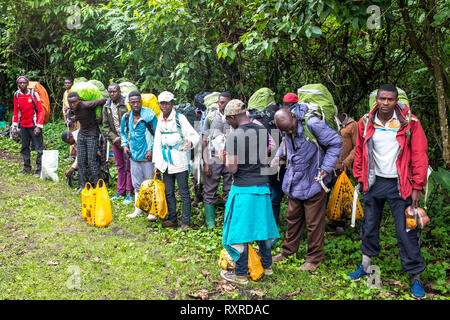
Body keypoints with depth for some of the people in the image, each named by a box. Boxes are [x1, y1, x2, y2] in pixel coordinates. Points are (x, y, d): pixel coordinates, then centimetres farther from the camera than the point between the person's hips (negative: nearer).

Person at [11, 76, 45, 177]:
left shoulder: (34, 94, -9)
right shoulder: (16, 95, 4)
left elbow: (41, 111, -9)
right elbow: (16, 112, 12)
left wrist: (38, 126, -16)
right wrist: (15, 127, 7)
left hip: (34, 126, -5)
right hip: (23, 126, 5)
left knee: (39, 148, -4)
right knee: (24, 148, 13)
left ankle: (39, 169, 3)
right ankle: (27, 168, 24)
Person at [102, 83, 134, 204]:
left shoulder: (126, 104, -10)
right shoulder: (106, 107, 8)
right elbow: (106, 126, 9)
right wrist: (114, 138, -4)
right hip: (115, 140, 5)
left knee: (128, 166, -3)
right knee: (119, 167, 13)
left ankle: (129, 193, 4)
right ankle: (120, 192, 22)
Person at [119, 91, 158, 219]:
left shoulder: (149, 115, -11)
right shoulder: (126, 117, 4)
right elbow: (123, 132, 22)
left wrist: (152, 150, -11)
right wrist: (125, 145, 8)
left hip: (147, 156, -5)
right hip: (133, 155, 5)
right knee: (137, 184, 15)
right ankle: (138, 208, 27)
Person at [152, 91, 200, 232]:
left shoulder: (180, 118, -7)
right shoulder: (160, 120, 11)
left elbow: (194, 135, -12)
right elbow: (157, 142, 16)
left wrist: (191, 142, -35)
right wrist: (157, 163, 12)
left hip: (180, 161, -6)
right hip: (166, 162, 6)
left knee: (184, 193, -1)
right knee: (168, 192, 14)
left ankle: (186, 222, 6)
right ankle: (172, 219, 27)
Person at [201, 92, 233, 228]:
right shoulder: (210, 118, 5)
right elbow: (204, 142, 4)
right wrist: (205, 162, -5)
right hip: (213, 160, 0)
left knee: (230, 192, 5)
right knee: (210, 192, 3)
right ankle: (210, 224, 10)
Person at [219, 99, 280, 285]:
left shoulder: (234, 136, -16)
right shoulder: (263, 131, 4)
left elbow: (232, 169, -16)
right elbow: (266, 161, 10)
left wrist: (225, 160, 2)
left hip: (243, 189, -6)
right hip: (263, 186, 6)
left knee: (240, 230, 5)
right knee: (262, 225, 19)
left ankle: (241, 274, 14)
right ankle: (267, 265, 33)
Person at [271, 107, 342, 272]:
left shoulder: (312, 124, -24)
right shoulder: (286, 127, -2)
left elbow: (335, 142, -15)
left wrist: (325, 168, -18)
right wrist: (279, 155, 6)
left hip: (313, 181, -6)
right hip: (294, 181, 7)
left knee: (314, 223, 4)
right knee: (293, 217, 18)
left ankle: (314, 259, 19)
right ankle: (288, 251, 35)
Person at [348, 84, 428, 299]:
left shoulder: (409, 122, -9)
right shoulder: (365, 123, 0)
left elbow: (419, 155, -7)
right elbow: (359, 152, 10)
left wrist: (417, 187, -9)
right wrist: (360, 178, 7)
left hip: (399, 185, -3)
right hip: (374, 183, 3)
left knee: (405, 231, -2)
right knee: (369, 226, 14)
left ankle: (415, 277, 9)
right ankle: (365, 267, 31)